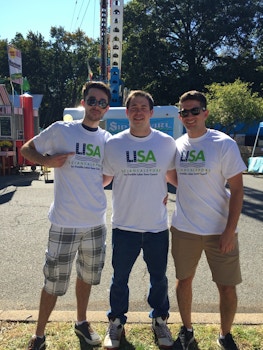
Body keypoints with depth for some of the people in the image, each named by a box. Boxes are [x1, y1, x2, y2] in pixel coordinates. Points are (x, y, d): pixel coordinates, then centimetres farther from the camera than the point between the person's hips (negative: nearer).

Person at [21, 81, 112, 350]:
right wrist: (47, 161, -14)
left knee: (87, 276, 21)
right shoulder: (60, 130, -6)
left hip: (96, 223, 4)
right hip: (64, 224, -4)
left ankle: (81, 322, 44)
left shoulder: (107, 139, 5)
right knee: (54, 283, 7)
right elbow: (27, 149, 4)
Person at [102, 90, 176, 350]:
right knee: (119, 278, 15)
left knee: (159, 278, 18)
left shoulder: (167, 143, -3)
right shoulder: (114, 143, -4)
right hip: (124, 225, 0)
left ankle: (160, 320, 43)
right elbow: (104, 178, 5)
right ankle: (116, 322, 39)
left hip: (158, 226, 1)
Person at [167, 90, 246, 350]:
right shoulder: (177, 146, 3)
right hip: (184, 228, 4)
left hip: (220, 230, -3)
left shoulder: (224, 144, -10)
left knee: (227, 287, 7)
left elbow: (237, 189, -11)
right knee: (184, 280, 15)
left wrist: (230, 230, -15)